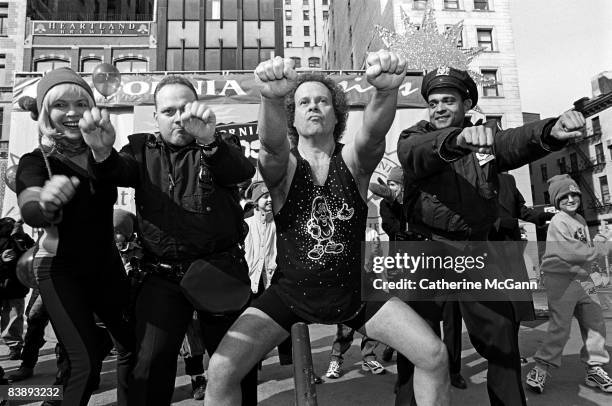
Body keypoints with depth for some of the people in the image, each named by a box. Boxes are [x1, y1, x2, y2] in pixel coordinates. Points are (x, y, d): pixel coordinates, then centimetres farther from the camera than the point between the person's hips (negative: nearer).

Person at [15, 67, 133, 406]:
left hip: (106, 264, 4)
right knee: (86, 362, -10)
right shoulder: (35, 161, -11)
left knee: (134, 344, 8)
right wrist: (46, 204, -51)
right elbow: (29, 213, -29)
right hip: (61, 270, -4)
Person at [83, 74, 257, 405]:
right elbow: (117, 172, -9)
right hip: (162, 275, 1)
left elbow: (243, 172, -16)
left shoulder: (217, 147, 4)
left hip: (222, 271, -1)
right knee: (150, 365, -2)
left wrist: (208, 140, -36)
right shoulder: (144, 148, 10)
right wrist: (102, 152, -33)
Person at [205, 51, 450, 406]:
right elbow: (272, 141, -34)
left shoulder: (353, 160, -7)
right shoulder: (282, 165, -9)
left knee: (434, 355, -9)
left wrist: (387, 89, -51)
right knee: (221, 371, -15)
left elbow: (374, 132, -30)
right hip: (291, 292, 0)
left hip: (355, 289, 1)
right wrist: (272, 96, -55)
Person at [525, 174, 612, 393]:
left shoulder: (580, 219, 14)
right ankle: (540, 369, 5)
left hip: (582, 278, 9)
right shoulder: (558, 222, -14)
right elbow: (572, 252, -22)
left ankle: (594, 369, 27)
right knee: (560, 326, -7)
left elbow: (586, 246, 21)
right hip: (561, 279, -9)